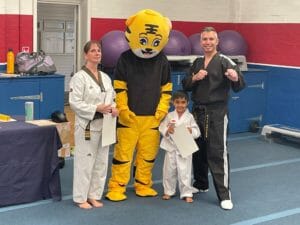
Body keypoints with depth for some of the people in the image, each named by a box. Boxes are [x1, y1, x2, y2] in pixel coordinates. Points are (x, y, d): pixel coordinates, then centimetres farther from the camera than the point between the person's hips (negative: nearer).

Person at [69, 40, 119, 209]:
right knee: (85, 162, -1)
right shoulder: (79, 77, -11)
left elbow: (112, 98, 17)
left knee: (101, 162, 12)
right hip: (87, 125, -7)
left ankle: (94, 195, 26)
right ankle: (81, 198, 12)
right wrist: (97, 108, -22)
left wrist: (113, 108, -5)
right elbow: (75, 103, -15)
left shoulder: (105, 77, 11)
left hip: (103, 124, 7)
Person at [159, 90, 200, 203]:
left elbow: (197, 132, -2)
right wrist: (167, 131, -19)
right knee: (169, 170, 11)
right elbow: (162, 128, 0)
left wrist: (191, 131, -21)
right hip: (171, 147, 2)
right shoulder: (169, 116, 2)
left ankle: (187, 193, 14)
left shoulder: (190, 117, -2)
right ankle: (168, 191, 28)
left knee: (185, 172, 2)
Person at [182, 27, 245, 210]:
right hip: (198, 111, 6)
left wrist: (235, 78, -42)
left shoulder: (224, 61, -9)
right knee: (198, 150, 16)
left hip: (217, 113, -6)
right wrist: (194, 78, -10)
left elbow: (239, 86, -19)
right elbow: (185, 86, 10)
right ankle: (201, 184, 35)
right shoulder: (197, 62, 10)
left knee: (218, 153, -8)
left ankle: (225, 195, -3)